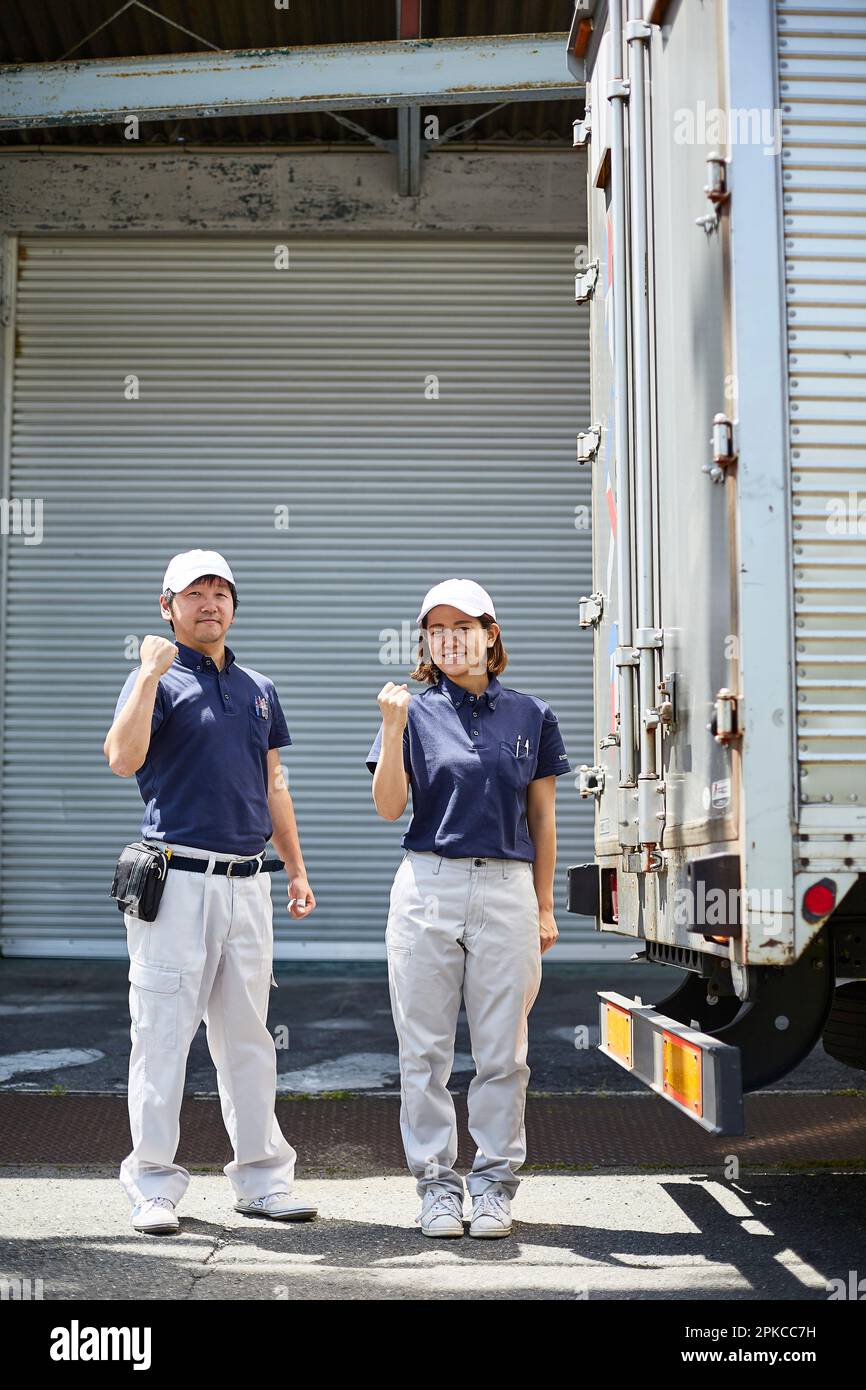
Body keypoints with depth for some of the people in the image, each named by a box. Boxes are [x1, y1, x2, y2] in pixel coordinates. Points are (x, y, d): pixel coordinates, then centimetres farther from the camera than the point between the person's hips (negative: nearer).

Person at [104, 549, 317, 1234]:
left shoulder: (260, 689, 17)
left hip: (248, 882, 5)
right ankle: (154, 1183, 7)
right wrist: (151, 674, -18)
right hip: (176, 879, -5)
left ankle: (262, 1175, 18)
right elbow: (124, 759, -18)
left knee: (249, 1036, 10)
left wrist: (297, 868, 18)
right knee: (163, 1031, -2)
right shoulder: (157, 679, 0)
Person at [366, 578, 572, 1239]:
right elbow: (389, 807, -5)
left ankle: (494, 1185, 16)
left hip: (507, 891, 1)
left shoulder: (531, 714, 8)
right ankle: (436, 1184, 15)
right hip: (428, 888, 0)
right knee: (425, 1048, 4)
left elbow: (542, 817, 11)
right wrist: (393, 724, -15)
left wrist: (545, 907, 9)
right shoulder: (415, 712, 5)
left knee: (503, 1050, 4)